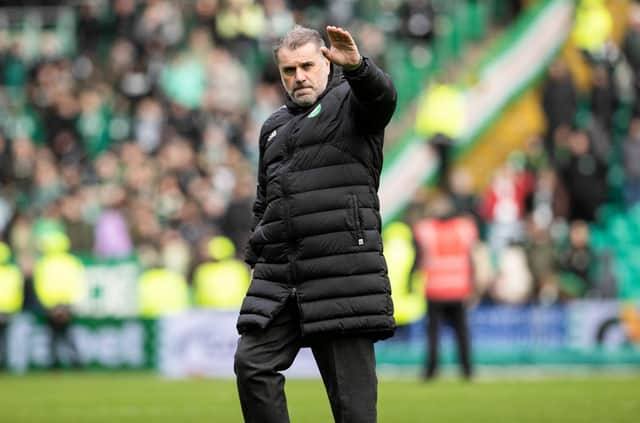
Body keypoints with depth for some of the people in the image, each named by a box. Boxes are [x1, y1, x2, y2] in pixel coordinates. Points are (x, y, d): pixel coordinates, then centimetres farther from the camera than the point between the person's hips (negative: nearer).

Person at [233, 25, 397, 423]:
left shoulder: (349, 102, 5)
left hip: (342, 268, -6)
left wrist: (356, 67, -42)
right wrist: (259, 253, 17)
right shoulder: (275, 128, 24)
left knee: (351, 384, -6)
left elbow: (381, 96, -20)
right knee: (252, 362, -7)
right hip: (278, 277, 6)